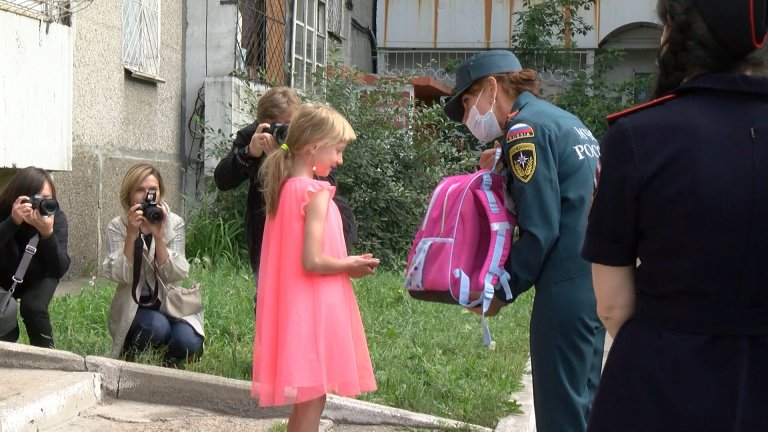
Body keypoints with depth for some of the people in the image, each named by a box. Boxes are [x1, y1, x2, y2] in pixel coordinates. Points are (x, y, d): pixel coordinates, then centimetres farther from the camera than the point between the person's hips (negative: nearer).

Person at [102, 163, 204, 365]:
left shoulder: (174, 223, -2)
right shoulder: (117, 227, -5)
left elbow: (173, 276, -13)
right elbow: (121, 275, -18)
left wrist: (159, 236, -24)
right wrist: (131, 234, -25)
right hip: (133, 309, -2)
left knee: (188, 344, -26)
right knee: (156, 325, -33)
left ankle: (169, 363, 10)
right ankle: (129, 359, -1)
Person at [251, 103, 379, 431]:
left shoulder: (284, 189, 10)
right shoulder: (316, 193, -16)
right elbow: (312, 261, -23)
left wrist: (345, 262, 13)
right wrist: (351, 266, -8)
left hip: (291, 308, 9)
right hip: (315, 309, -9)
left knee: (304, 401, 16)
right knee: (313, 398, -2)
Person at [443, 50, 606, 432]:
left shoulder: (525, 128, -12)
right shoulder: (565, 120, 17)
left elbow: (540, 231, -16)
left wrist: (502, 291, -7)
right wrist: (504, 168, 14)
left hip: (565, 289, -10)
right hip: (595, 282, 10)